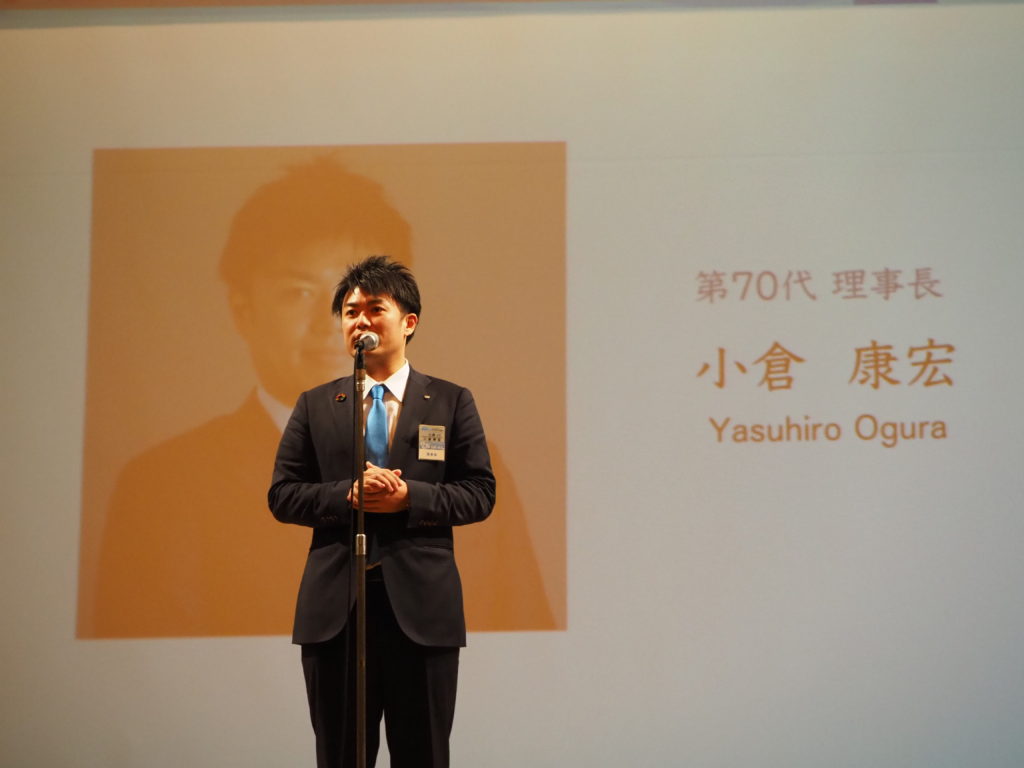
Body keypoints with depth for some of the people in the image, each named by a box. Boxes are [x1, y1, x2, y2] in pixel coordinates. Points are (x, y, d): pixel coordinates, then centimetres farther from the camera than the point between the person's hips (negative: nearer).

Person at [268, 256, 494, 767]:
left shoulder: (451, 402, 7)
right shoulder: (315, 406, 11)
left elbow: (479, 493, 1)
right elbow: (282, 496, 5)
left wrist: (409, 496, -15)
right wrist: (349, 494, -13)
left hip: (422, 605, -1)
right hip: (335, 606, 1)